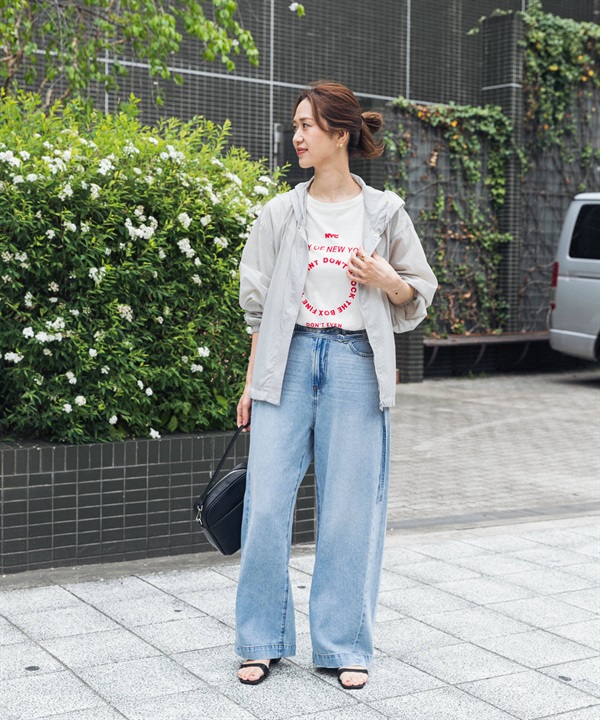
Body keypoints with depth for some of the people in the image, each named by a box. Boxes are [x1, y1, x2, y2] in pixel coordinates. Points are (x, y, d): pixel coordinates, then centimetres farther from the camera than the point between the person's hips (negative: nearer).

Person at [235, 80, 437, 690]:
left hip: (356, 362, -1)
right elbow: (259, 304, 10)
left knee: (350, 508, 1)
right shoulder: (281, 213, 8)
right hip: (289, 358, 1)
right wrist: (251, 383, 7)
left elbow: (418, 294, 13)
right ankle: (263, 641, 14)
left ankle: (345, 645, 16)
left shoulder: (384, 213, 5)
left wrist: (386, 280, -9)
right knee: (266, 505, -2)